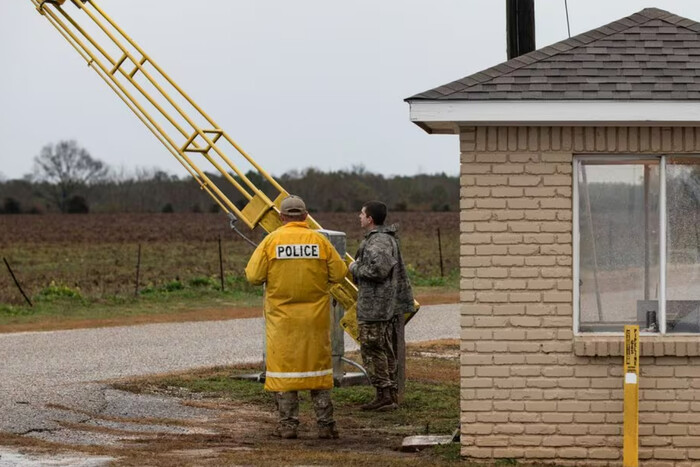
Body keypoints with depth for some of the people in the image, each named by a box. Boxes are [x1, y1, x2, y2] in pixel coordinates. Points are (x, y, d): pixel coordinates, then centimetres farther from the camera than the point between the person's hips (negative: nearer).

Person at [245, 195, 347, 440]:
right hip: (315, 317, 1)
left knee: (283, 365, 6)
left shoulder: (271, 241, -5)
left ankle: (288, 424, 5)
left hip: (282, 316, -1)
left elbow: (253, 276, -8)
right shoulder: (320, 241, -2)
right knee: (318, 364, 8)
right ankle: (325, 424, 7)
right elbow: (339, 273, -1)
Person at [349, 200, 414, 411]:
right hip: (389, 306, 11)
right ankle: (391, 393, 19)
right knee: (386, 350, 15)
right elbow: (400, 272, 22)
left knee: (372, 350, -7)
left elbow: (379, 269, -30)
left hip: (373, 307, -11)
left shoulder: (377, 242, -18)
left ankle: (384, 395, -8)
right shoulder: (390, 239, 17)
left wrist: (356, 268, -16)